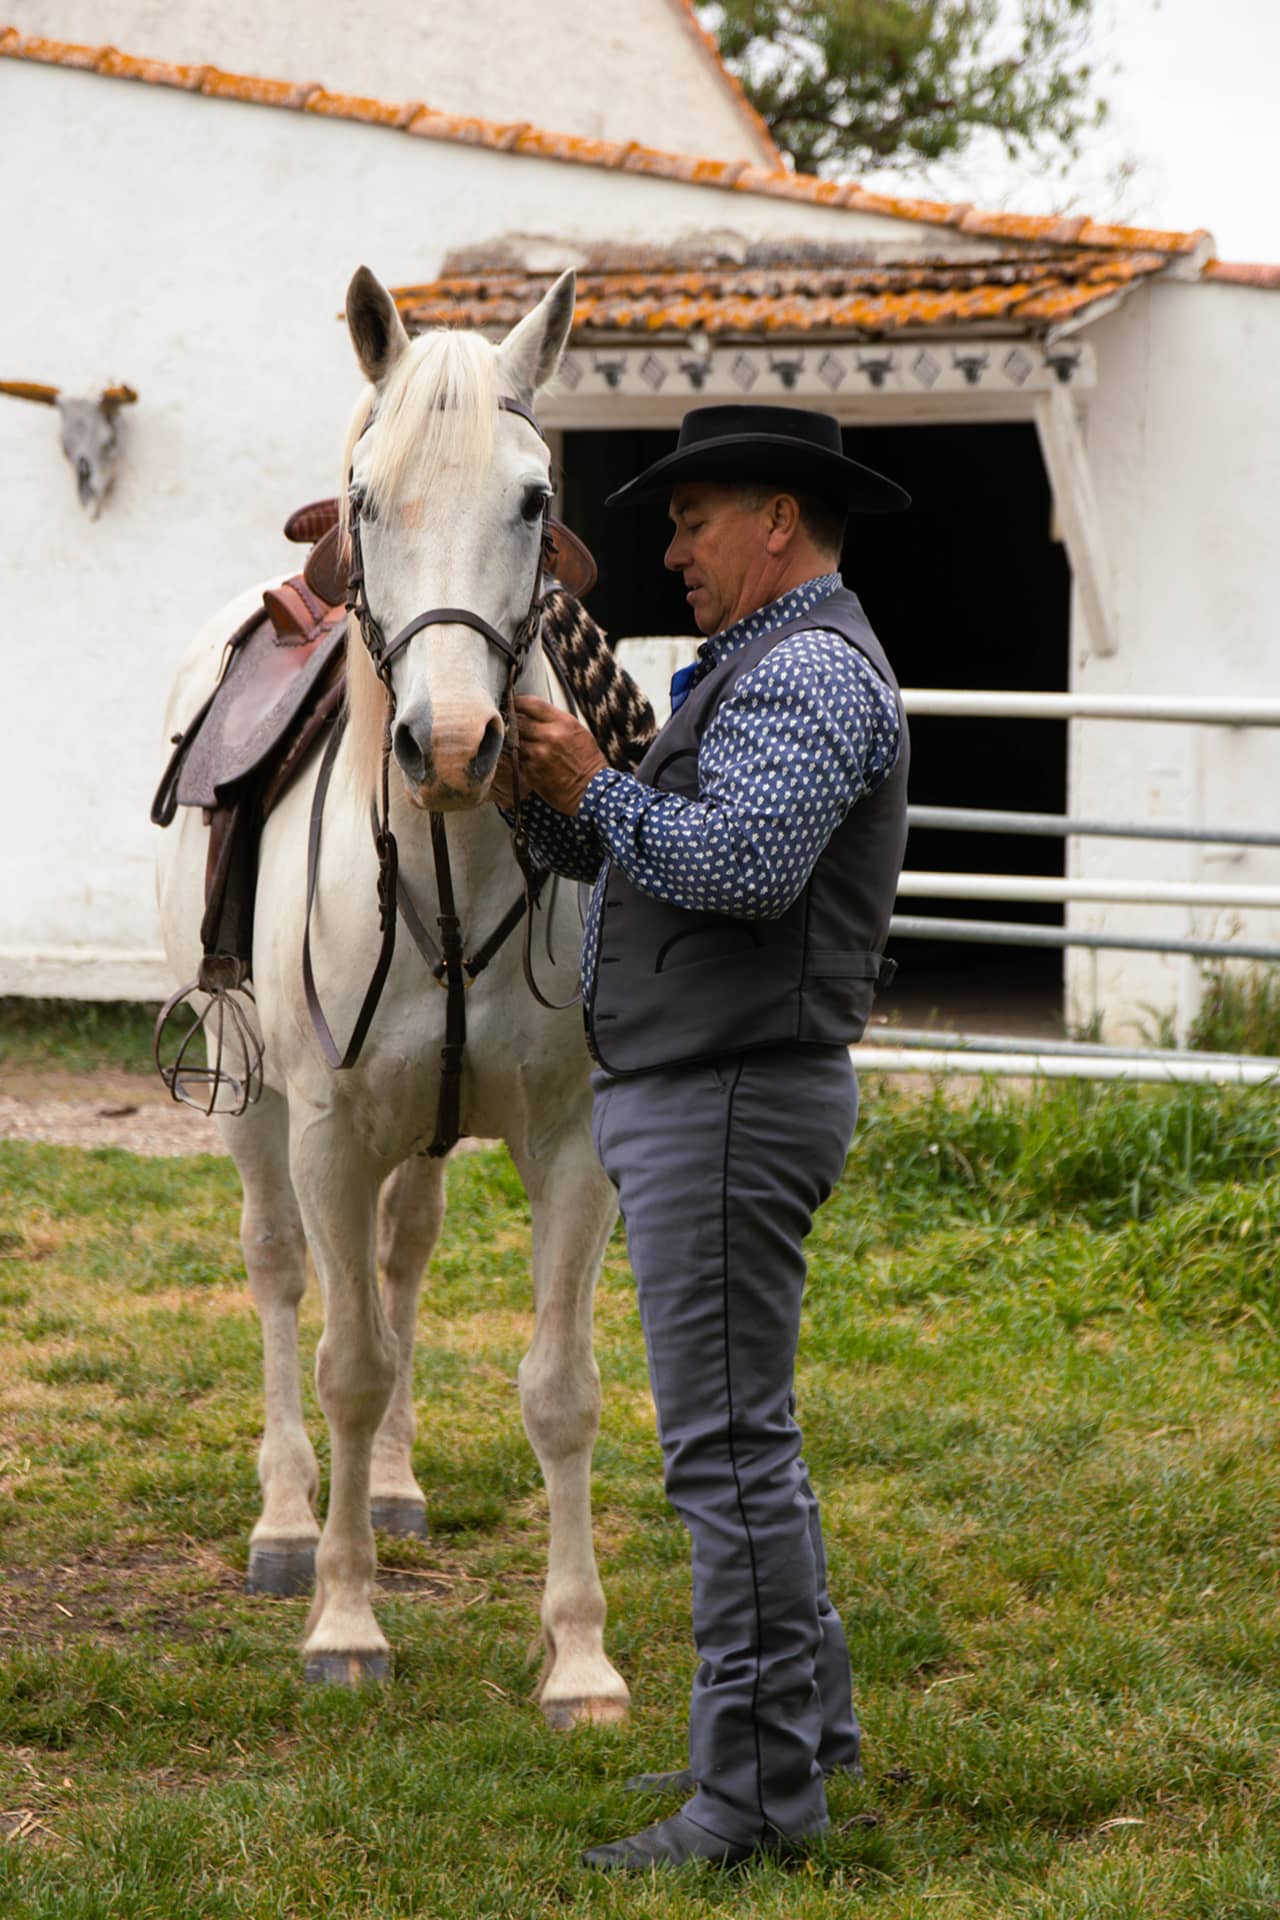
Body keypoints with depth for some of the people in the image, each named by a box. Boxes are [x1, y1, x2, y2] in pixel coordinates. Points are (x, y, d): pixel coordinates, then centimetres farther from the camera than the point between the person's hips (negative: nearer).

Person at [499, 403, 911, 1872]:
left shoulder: (809, 669, -14)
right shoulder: (758, 666, 21)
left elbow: (740, 866, -28)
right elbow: (623, 857, 21)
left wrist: (595, 785, -15)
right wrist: (544, 790, 4)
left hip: (735, 1101, -11)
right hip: (682, 1091, 11)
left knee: (729, 1445, -10)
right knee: (737, 1433, 17)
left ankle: (762, 1786, -8)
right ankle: (805, 1723, 25)